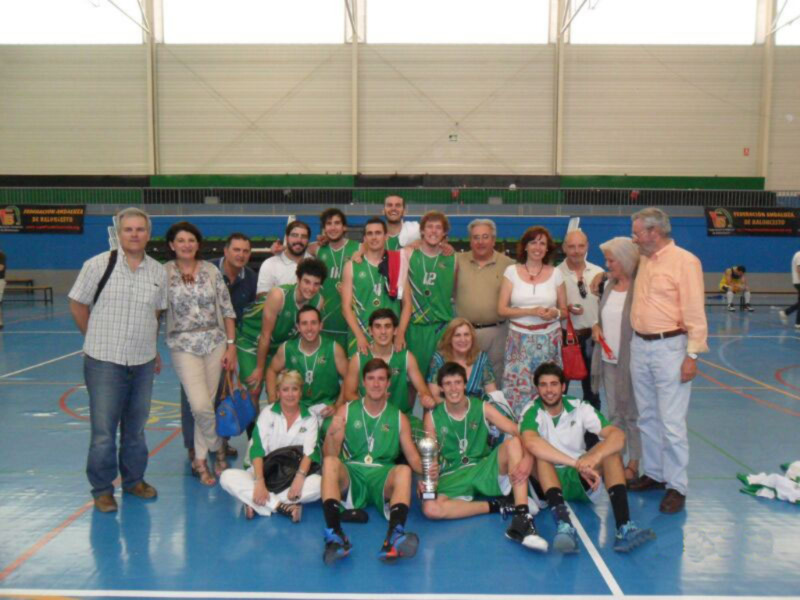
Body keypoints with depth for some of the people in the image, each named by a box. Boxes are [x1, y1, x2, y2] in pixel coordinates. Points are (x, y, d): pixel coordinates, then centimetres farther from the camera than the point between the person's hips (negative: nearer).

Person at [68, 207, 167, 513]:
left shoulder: (158, 272, 4)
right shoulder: (97, 265, -6)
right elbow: (78, 305, 2)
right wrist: (98, 339, 6)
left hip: (143, 363, 3)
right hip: (104, 362, -3)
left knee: (136, 427, 15)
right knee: (103, 431, 2)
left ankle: (134, 479, 31)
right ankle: (102, 489, 19)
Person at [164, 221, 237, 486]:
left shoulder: (212, 271, 2)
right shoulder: (163, 273, -3)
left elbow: (227, 310, 3)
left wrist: (231, 345, 0)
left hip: (215, 342, 2)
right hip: (183, 345, -2)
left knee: (207, 403, 5)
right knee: (200, 405, -12)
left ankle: (200, 460, 22)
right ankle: (218, 449, 15)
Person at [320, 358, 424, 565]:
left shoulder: (399, 418, 13)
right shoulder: (346, 411, 10)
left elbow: (413, 457, 7)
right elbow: (331, 454, 2)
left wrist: (426, 470, -16)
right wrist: (331, 435, -20)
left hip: (382, 477, 0)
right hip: (351, 474, 0)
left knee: (404, 470, -30)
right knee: (329, 462, -30)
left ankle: (394, 536, -51)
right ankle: (335, 534, -45)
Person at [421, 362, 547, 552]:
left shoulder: (483, 408, -2)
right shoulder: (432, 417, -1)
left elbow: (521, 433, -11)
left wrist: (527, 459, -32)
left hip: (484, 471, 1)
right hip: (453, 478, -1)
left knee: (513, 442, -26)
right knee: (430, 508, -32)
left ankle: (522, 519, -34)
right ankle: (497, 506, -18)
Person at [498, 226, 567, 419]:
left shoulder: (555, 273, 7)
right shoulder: (512, 271, 3)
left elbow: (564, 310, 13)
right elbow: (501, 309, -2)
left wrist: (555, 313, -10)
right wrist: (532, 311, -13)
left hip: (549, 340, 1)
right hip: (519, 340, -1)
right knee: (517, 388, -5)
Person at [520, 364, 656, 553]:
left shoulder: (580, 408, -4)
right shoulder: (532, 412, -12)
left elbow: (618, 435, -18)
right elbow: (530, 443, -36)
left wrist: (594, 456, -39)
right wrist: (576, 463, -43)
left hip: (580, 480, 2)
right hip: (547, 482, -2)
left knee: (609, 451, -22)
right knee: (540, 453, -31)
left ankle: (624, 528, -36)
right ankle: (563, 524, -50)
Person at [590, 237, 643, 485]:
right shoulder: (609, 285, 9)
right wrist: (596, 327, 2)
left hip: (630, 360, -7)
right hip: (608, 359, 7)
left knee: (632, 413, 4)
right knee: (613, 414, 15)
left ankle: (634, 464, 17)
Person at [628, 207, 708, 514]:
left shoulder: (684, 261, -11)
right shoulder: (644, 260, 11)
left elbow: (695, 312, -14)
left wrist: (692, 355, -16)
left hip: (669, 347, -7)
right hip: (640, 345, 8)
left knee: (672, 422, -4)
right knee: (647, 418, 15)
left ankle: (676, 486, 7)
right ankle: (653, 473, 27)